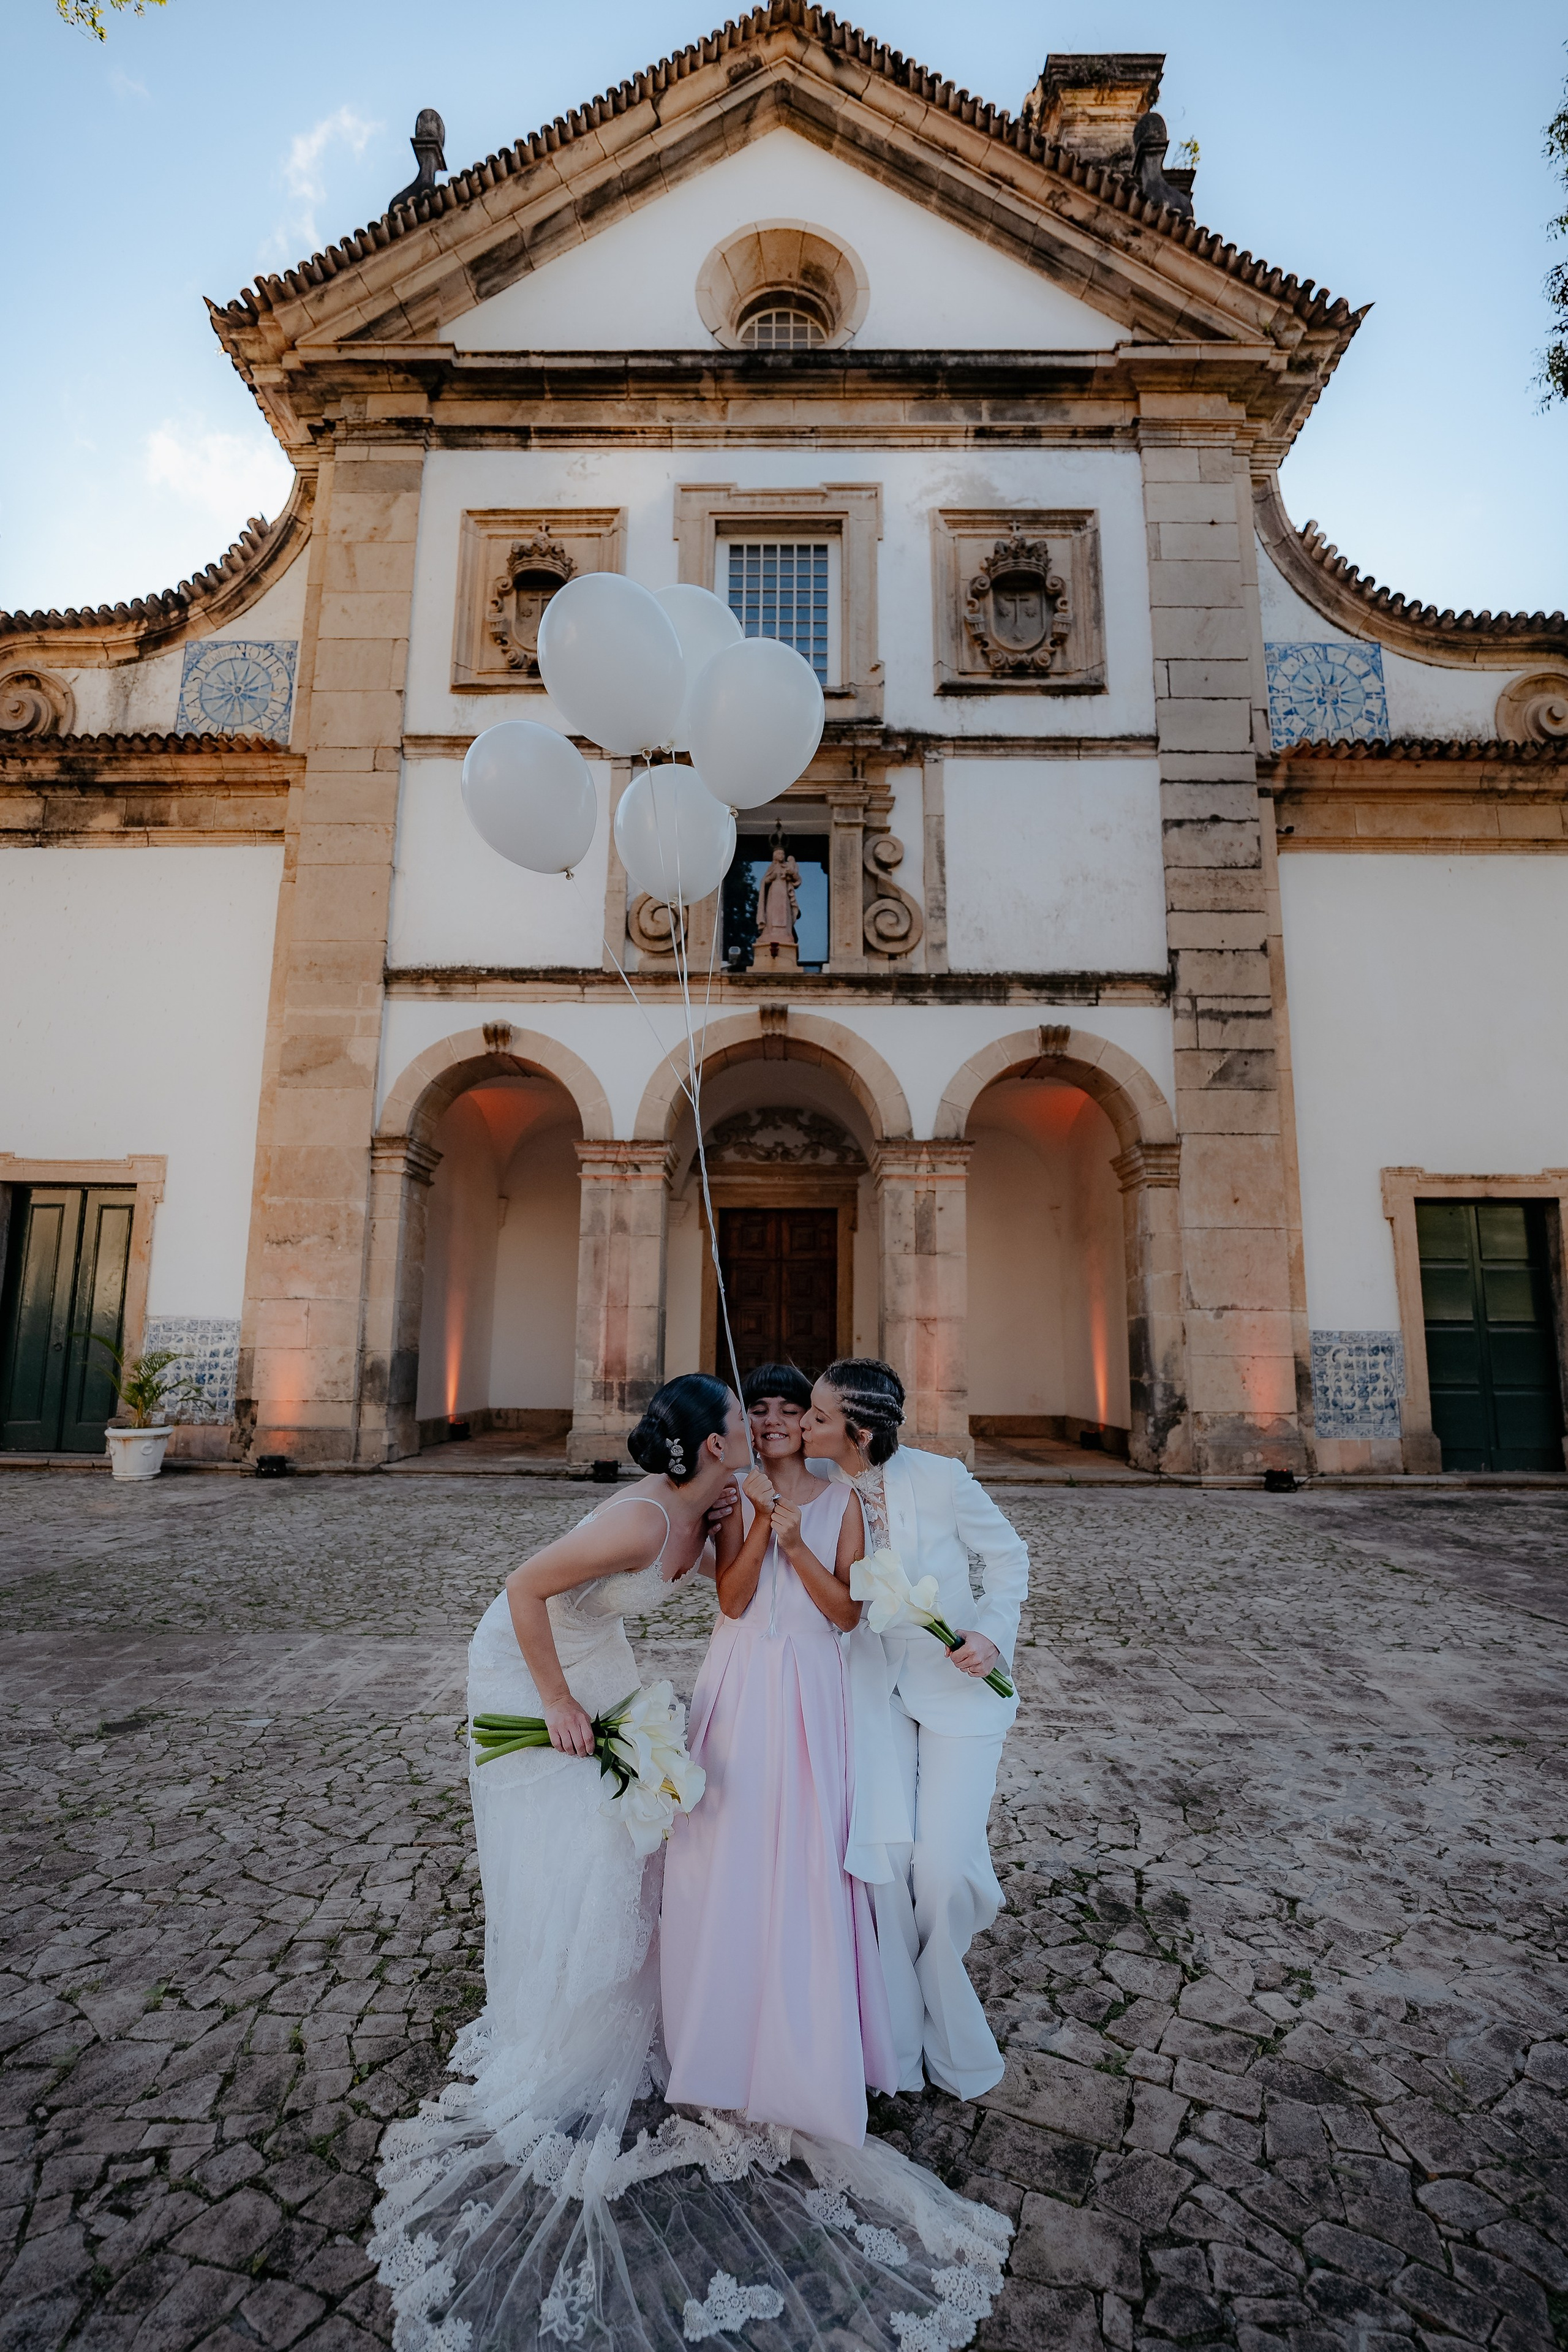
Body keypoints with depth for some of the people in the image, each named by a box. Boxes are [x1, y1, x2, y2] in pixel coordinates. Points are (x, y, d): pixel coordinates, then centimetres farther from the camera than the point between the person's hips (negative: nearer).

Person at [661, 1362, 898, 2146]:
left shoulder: (841, 1501, 0)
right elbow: (732, 1600, -7)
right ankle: (729, 2024, 31)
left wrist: (797, 1544, -17)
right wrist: (764, 1522, -18)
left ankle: (806, 2043, 26)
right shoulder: (736, 1497, 1)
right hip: (739, 1684, 1)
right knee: (727, 1850, 8)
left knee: (806, 1854, 4)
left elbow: (848, 1612, -4)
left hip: (809, 1689, -1)